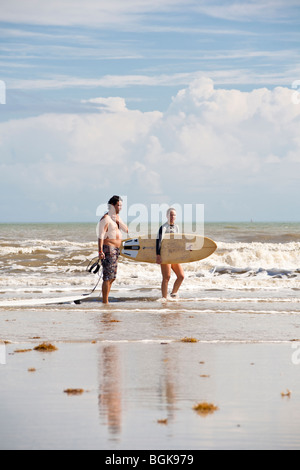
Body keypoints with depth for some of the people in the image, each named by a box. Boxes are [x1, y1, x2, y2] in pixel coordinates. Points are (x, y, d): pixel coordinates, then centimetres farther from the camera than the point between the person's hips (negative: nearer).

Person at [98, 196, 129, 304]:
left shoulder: (117, 217, 16)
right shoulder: (106, 218, -11)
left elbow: (126, 230, 12)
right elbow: (101, 236, -17)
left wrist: (118, 220, -3)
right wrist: (100, 251, -26)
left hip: (116, 250, 10)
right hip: (108, 249, -10)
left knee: (112, 277, 11)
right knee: (108, 277, -11)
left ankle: (105, 301, 17)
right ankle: (105, 302, -10)